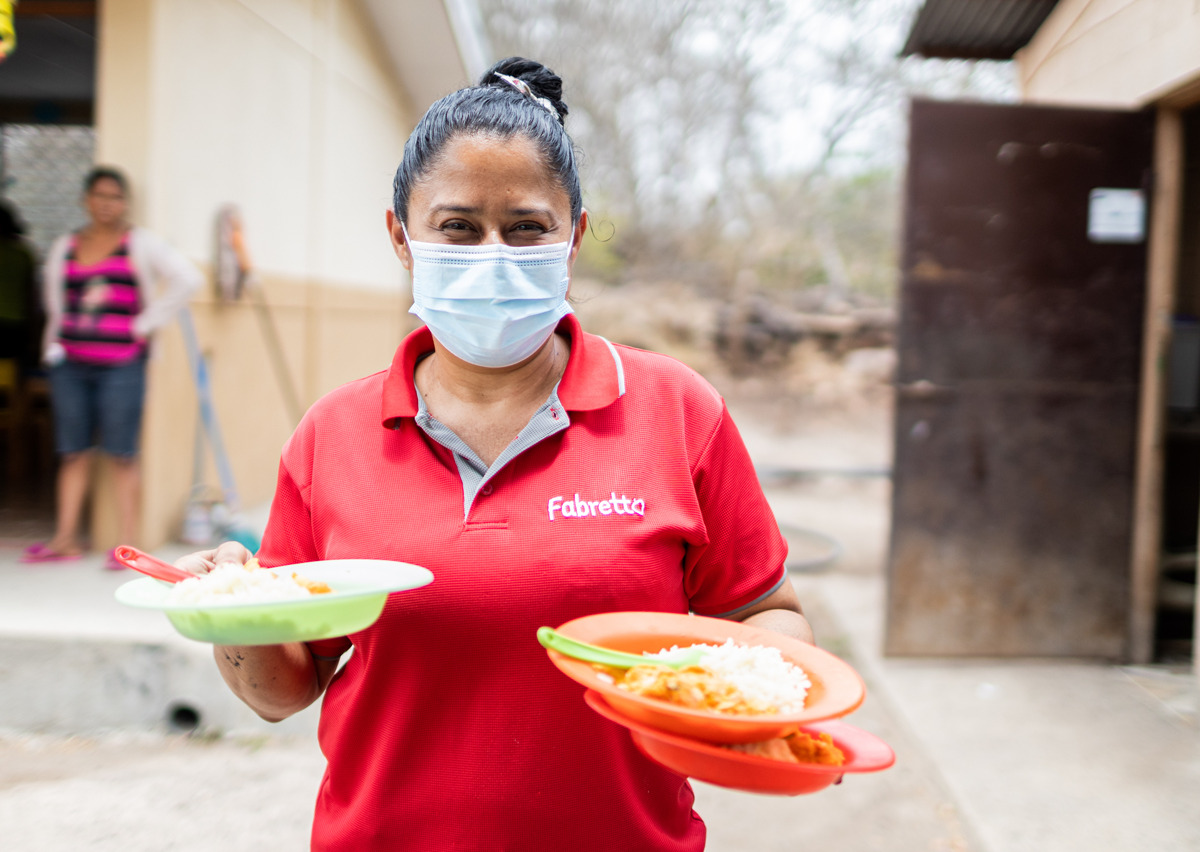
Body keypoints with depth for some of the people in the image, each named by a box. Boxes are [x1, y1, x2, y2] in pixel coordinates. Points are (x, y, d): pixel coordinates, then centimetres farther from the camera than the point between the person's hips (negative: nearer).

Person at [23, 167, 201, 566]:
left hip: (121, 365, -4)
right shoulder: (64, 247, 14)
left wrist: (147, 322, -8)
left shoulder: (140, 244, 2)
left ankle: (126, 543, 2)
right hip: (70, 364, 4)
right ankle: (65, 539, 13)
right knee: (72, 453, 7)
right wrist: (54, 341, 11)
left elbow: (187, 278, -8)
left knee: (122, 454, -3)